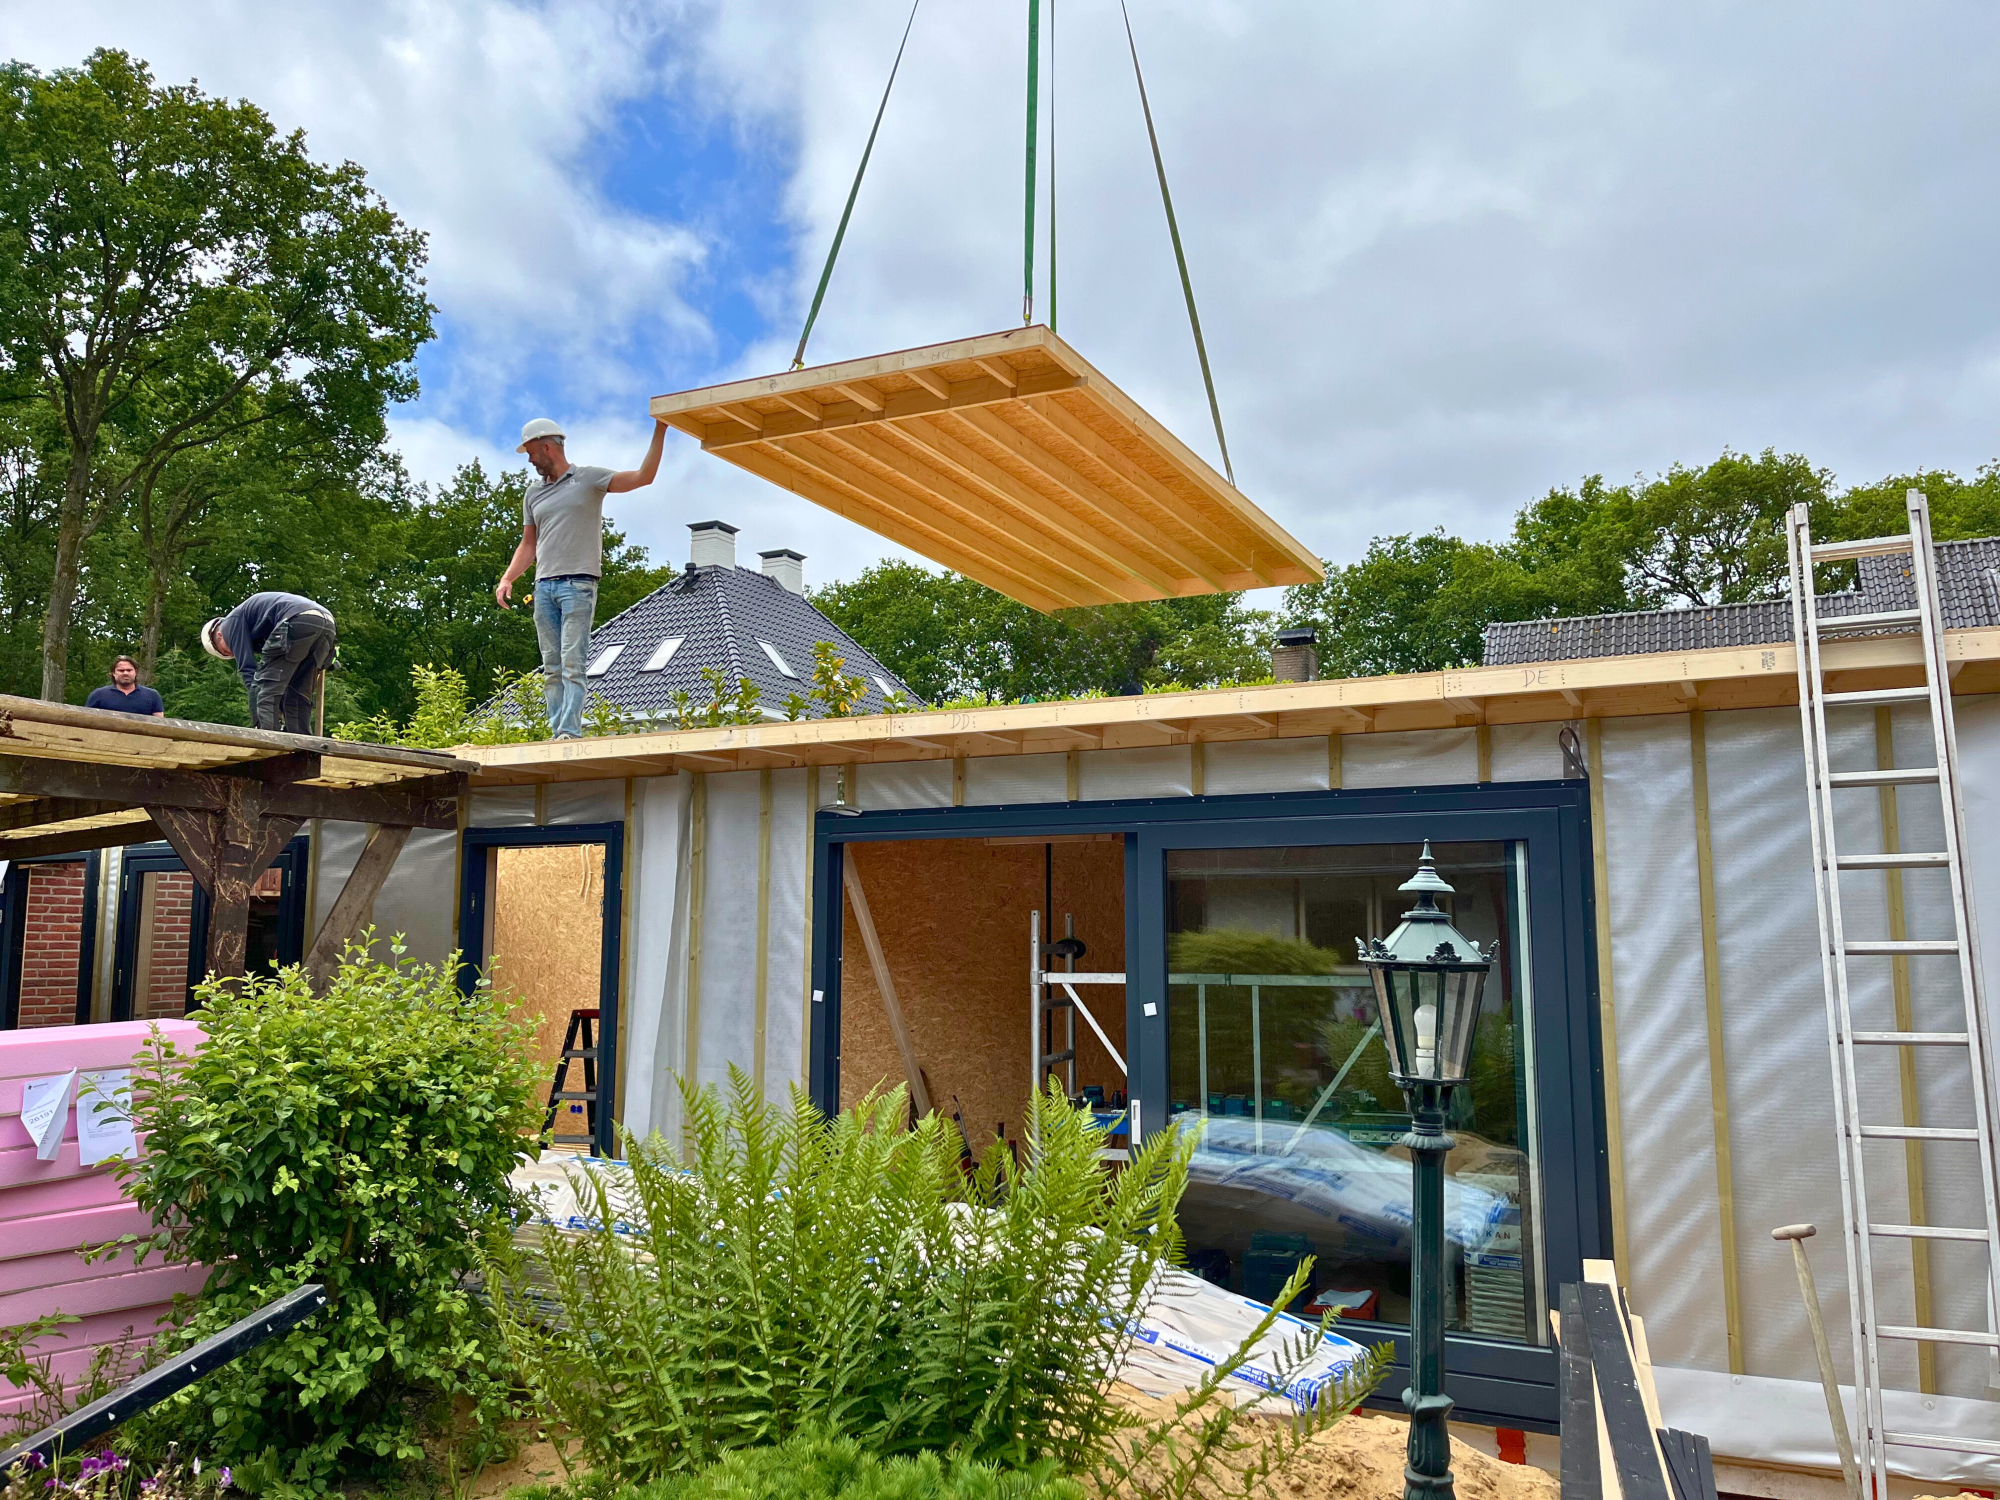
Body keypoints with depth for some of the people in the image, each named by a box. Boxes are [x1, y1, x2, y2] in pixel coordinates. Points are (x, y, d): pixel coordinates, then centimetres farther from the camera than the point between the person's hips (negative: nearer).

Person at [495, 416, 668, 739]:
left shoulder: (589, 479, 5)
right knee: (551, 668, 3)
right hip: (544, 587, 6)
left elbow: (643, 477, -5)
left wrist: (660, 431, -11)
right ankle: (558, 733, 4)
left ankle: (570, 732, -17)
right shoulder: (533, 494, 21)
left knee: (572, 664, -13)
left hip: (578, 584, -6)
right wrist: (507, 578, 7)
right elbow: (528, 545, 21)